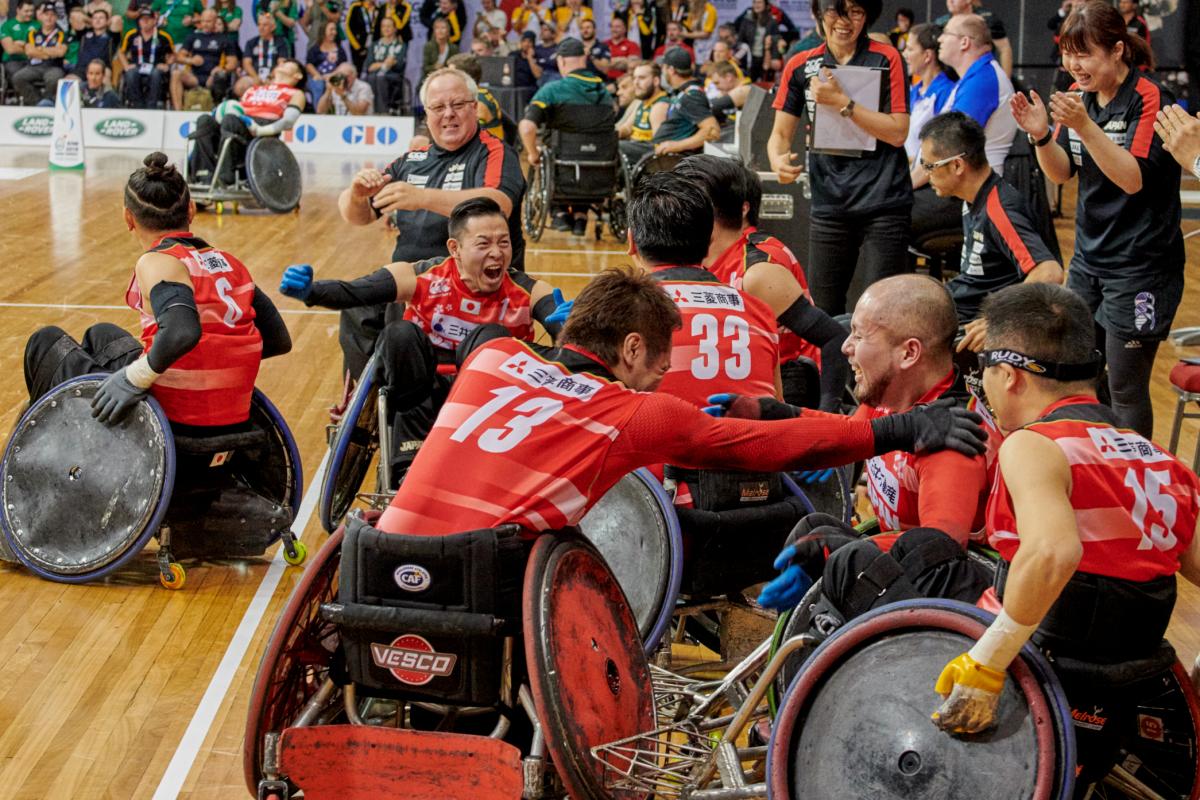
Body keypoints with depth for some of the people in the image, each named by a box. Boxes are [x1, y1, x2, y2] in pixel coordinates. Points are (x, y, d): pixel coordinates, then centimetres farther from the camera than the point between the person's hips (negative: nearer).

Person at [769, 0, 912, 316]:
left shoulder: (886, 59, -1)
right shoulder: (801, 66, 8)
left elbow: (898, 133, -8)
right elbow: (781, 133, 10)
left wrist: (840, 101, -14)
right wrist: (778, 160, -13)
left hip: (884, 204, -3)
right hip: (829, 205, 3)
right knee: (821, 312, 5)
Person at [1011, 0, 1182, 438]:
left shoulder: (1151, 100, -15)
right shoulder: (1080, 96, 5)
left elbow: (1133, 178, -23)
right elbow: (1061, 172, 7)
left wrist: (1083, 126, -33)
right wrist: (1041, 136, -12)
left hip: (1140, 269, -7)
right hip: (1088, 260, 7)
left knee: (1124, 389, -1)